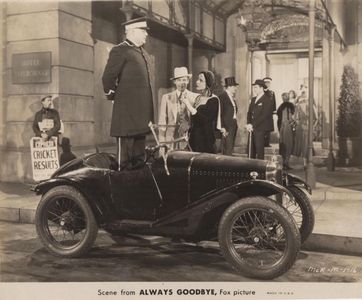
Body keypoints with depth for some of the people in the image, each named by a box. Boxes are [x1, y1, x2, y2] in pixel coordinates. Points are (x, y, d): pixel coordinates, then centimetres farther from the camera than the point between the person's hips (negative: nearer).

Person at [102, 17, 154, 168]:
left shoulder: (143, 53, 21)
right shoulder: (120, 51, -7)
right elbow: (108, 77, -12)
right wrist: (113, 97, -3)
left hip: (142, 109, 8)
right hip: (127, 109, -8)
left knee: (139, 152, 13)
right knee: (125, 149, -5)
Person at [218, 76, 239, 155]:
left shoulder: (232, 97, 17)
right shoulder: (222, 96, -10)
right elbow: (220, 113, -14)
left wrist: (235, 124, 9)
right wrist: (222, 127, -18)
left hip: (233, 125, 9)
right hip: (227, 126, -9)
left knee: (230, 147, 9)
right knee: (227, 148, -10)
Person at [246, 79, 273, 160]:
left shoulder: (267, 100, -7)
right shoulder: (253, 99, 18)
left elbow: (264, 115, -14)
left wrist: (253, 125, -15)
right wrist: (248, 124, -1)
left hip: (260, 129, -7)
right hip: (252, 129, 7)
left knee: (259, 150, -6)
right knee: (251, 150, 6)